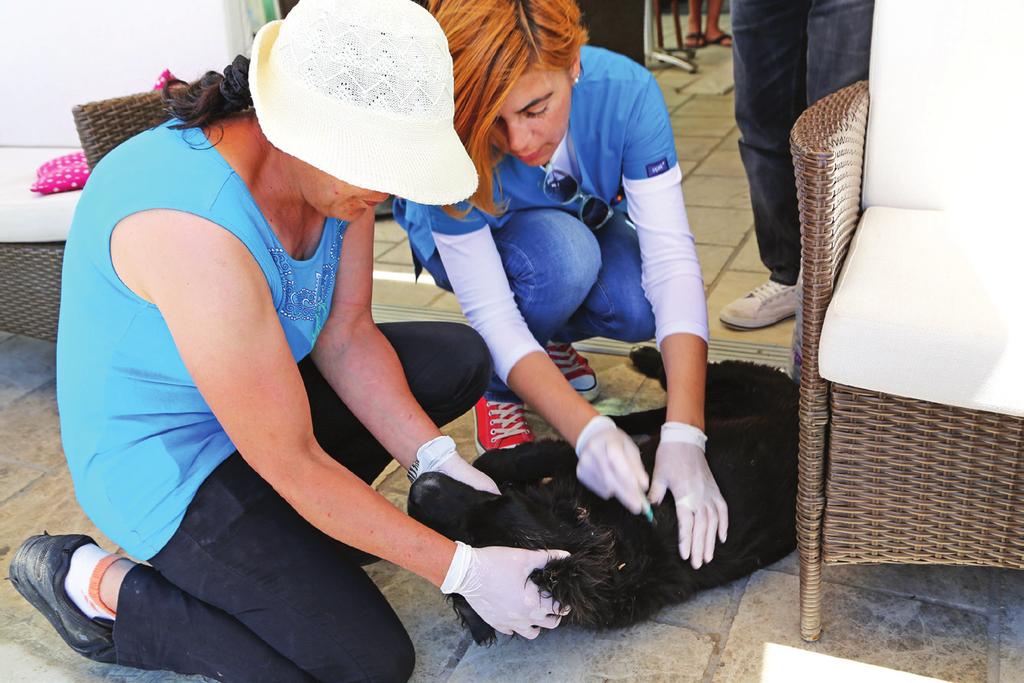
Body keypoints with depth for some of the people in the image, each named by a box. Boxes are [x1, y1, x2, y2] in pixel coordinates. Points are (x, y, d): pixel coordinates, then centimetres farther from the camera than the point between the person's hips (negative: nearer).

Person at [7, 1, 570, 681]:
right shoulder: (195, 229, -37)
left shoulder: (337, 164, -13)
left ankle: (293, 518, 7)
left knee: (462, 357, 6)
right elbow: (291, 462, -30)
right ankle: (97, 586, 1)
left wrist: (438, 462, -14)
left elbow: (347, 337, -4)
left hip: (267, 392, 8)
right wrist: (463, 569, -24)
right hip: (164, 457, -8)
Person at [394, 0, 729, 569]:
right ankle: (498, 391, -7)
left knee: (644, 305, -30)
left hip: (582, 224, 3)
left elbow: (671, 258, -37)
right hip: (465, 242, -2)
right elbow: (491, 313, -35)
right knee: (564, 256, -37)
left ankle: (553, 339, 5)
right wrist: (587, 430, -49)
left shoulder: (625, 90, -33)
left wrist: (683, 436, -47)